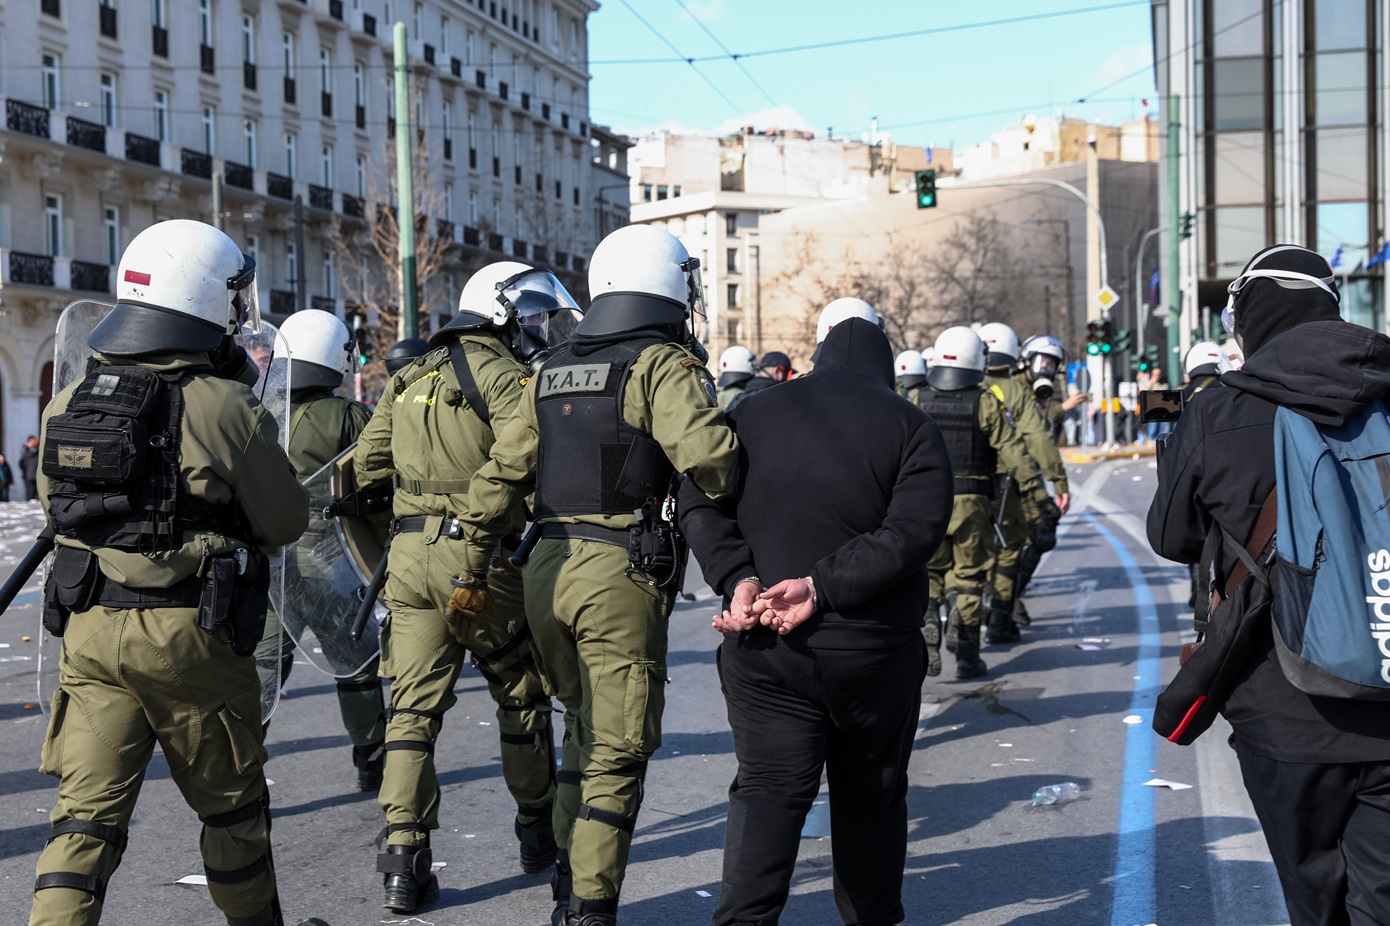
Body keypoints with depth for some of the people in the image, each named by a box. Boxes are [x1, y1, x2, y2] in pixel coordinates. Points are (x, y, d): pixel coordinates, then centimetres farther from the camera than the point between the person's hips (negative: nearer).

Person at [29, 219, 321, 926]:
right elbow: (286, 523, -6)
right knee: (231, 804, 15)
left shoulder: (67, 406, 4)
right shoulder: (225, 409, -15)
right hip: (190, 636, -4)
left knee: (87, 809, 7)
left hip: (88, 629, 4)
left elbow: (56, 509, 16)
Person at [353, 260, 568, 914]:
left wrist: (381, 560, 19)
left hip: (409, 555, 6)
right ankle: (538, 832, 27)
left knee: (413, 707, 6)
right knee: (522, 698, 13)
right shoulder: (503, 375, -6)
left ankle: (404, 860, 0)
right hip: (477, 554, -6)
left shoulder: (408, 380, 16)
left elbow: (366, 467, 14)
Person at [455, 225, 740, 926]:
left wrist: (472, 572, 23)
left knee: (585, 730, 22)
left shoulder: (552, 371, 15)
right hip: (620, 576, -7)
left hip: (547, 570, 7)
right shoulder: (662, 365, -7)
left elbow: (497, 479, 16)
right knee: (618, 749, 2)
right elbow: (710, 458, -23)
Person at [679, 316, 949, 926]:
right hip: (874, 649, -1)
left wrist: (737, 578, -11)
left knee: (767, 789, 3)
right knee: (871, 795, 15)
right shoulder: (911, 428, -2)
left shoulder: (753, 414, 6)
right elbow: (914, 530, -16)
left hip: (765, 650, 1)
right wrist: (822, 588, -19)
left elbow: (699, 503, -1)